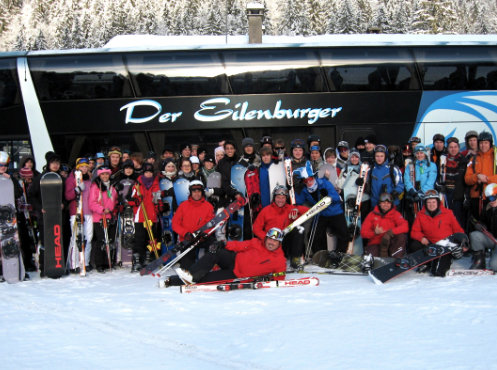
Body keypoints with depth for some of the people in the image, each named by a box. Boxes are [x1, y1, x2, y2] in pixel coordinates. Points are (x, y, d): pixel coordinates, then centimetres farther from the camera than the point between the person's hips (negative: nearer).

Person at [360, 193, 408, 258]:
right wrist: (374, 232, -19)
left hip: (391, 244, 1)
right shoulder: (372, 215, 8)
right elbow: (363, 232, 2)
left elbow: (405, 227, -14)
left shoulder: (395, 214, 5)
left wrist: (390, 232, -29)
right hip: (375, 243, -1)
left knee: (402, 236, -28)